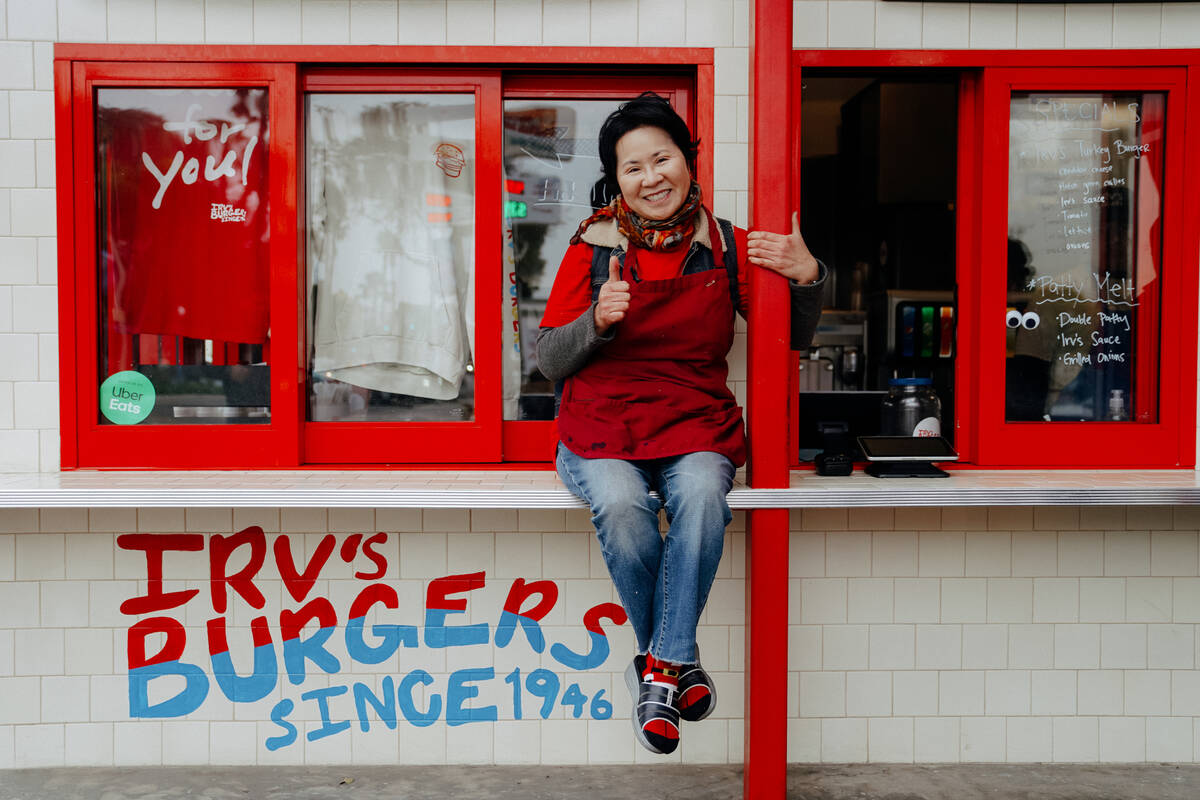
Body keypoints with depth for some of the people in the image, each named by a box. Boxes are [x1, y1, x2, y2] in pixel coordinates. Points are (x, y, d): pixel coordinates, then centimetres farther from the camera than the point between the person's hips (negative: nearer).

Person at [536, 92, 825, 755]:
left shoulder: (725, 245, 8)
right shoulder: (594, 246, 4)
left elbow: (793, 338, 11)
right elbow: (549, 360, 5)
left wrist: (808, 277, -9)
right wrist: (597, 321, -15)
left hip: (695, 420, 1)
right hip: (602, 420, 0)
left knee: (702, 495, -33)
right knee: (621, 507, -32)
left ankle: (659, 667, -18)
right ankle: (678, 663, -9)